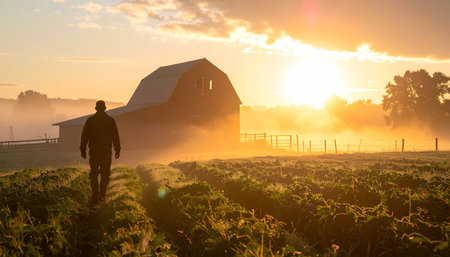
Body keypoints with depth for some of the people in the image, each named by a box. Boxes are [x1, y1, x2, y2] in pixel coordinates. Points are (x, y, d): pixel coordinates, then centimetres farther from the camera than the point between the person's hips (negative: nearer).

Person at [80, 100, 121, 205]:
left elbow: (84, 136, 0)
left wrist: (83, 150, 7)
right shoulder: (110, 120, 0)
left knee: (94, 173, 7)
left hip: (94, 150, 0)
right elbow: (115, 136, 0)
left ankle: (95, 195, -9)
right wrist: (117, 149, 6)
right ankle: (102, 195, 8)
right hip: (106, 150, 0)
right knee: (105, 173, 11)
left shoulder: (90, 120, 1)